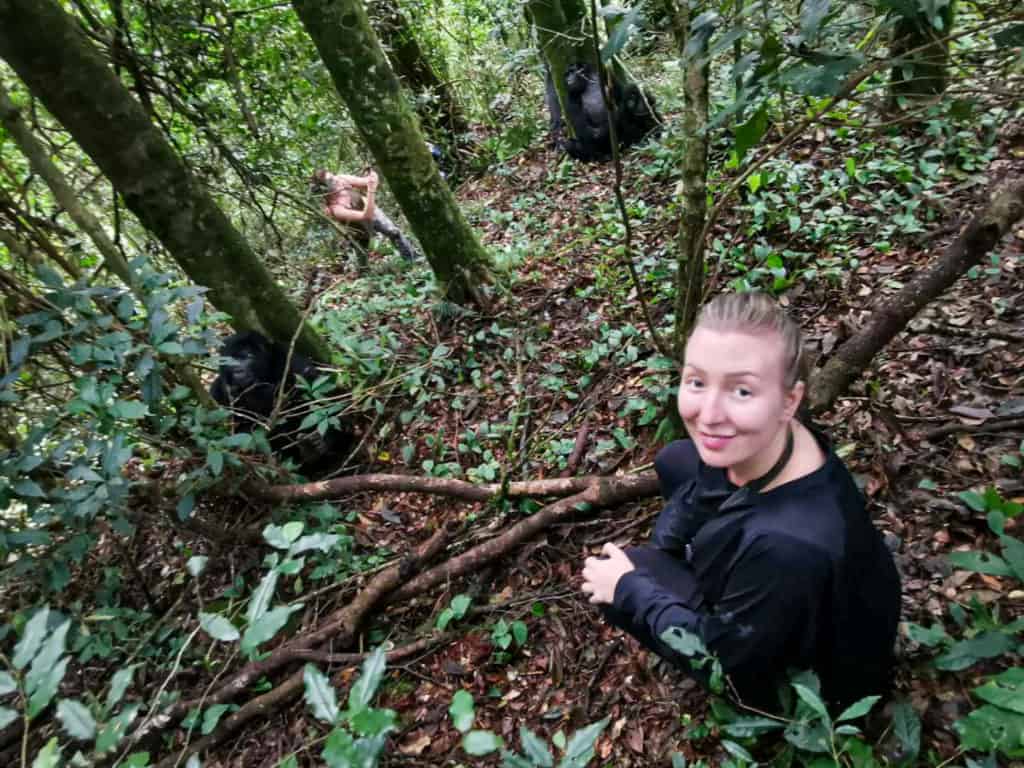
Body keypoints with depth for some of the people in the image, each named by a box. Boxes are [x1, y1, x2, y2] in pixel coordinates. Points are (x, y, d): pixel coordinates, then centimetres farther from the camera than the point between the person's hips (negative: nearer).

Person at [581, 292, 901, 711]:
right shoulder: (755, 443, -23)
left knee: (616, 584, -11)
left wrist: (629, 587, -15)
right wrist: (656, 553, -2)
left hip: (809, 676, -6)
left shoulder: (790, 547, -43)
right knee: (674, 461, 5)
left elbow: (718, 657, -25)